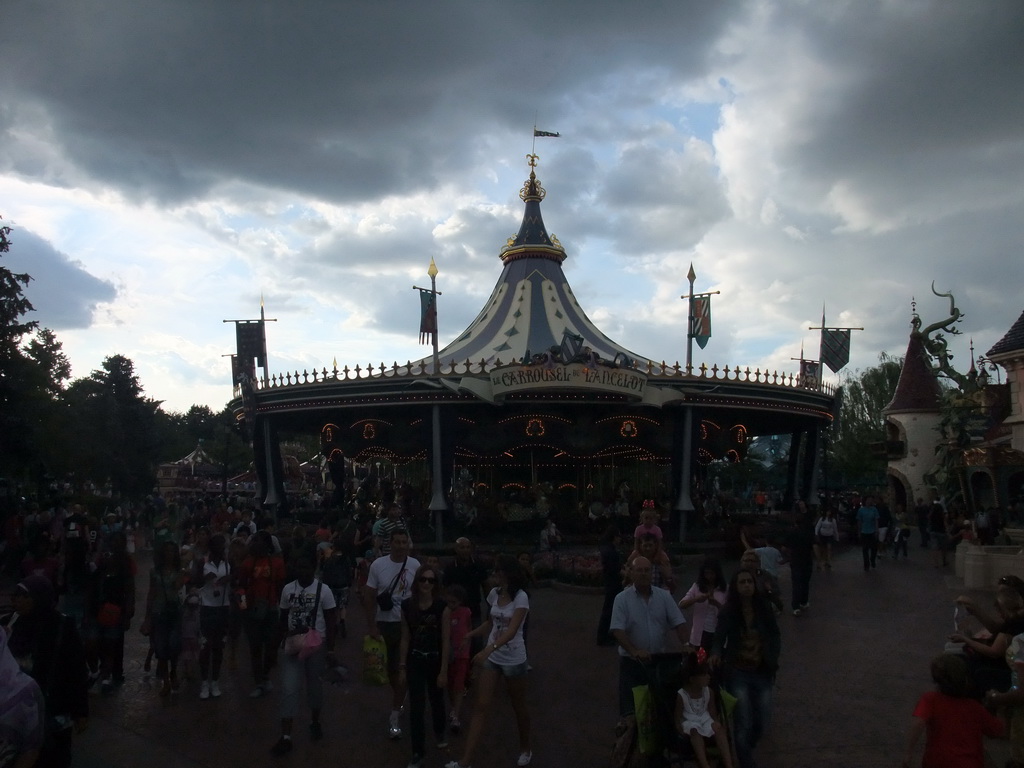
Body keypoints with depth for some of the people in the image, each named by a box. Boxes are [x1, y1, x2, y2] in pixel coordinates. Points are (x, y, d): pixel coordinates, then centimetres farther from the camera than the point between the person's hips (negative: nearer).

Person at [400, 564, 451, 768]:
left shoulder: (442, 607, -15)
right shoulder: (407, 606, -7)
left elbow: (446, 641, -12)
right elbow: (405, 638, 1)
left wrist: (444, 670, -12)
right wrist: (402, 666, 1)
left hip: (435, 662, -1)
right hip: (415, 662, 1)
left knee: (436, 701, 19)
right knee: (416, 707, 1)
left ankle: (439, 733, 48)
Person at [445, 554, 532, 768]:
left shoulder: (520, 597, -18)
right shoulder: (494, 593, 1)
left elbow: (511, 630, -28)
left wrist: (488, 649, -39)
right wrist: (469, 635, 6)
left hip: (513, 660, -5)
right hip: (492, 657, 5)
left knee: (519, 708, 14)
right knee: (481, 707, -2)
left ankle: (525, 748, 38)